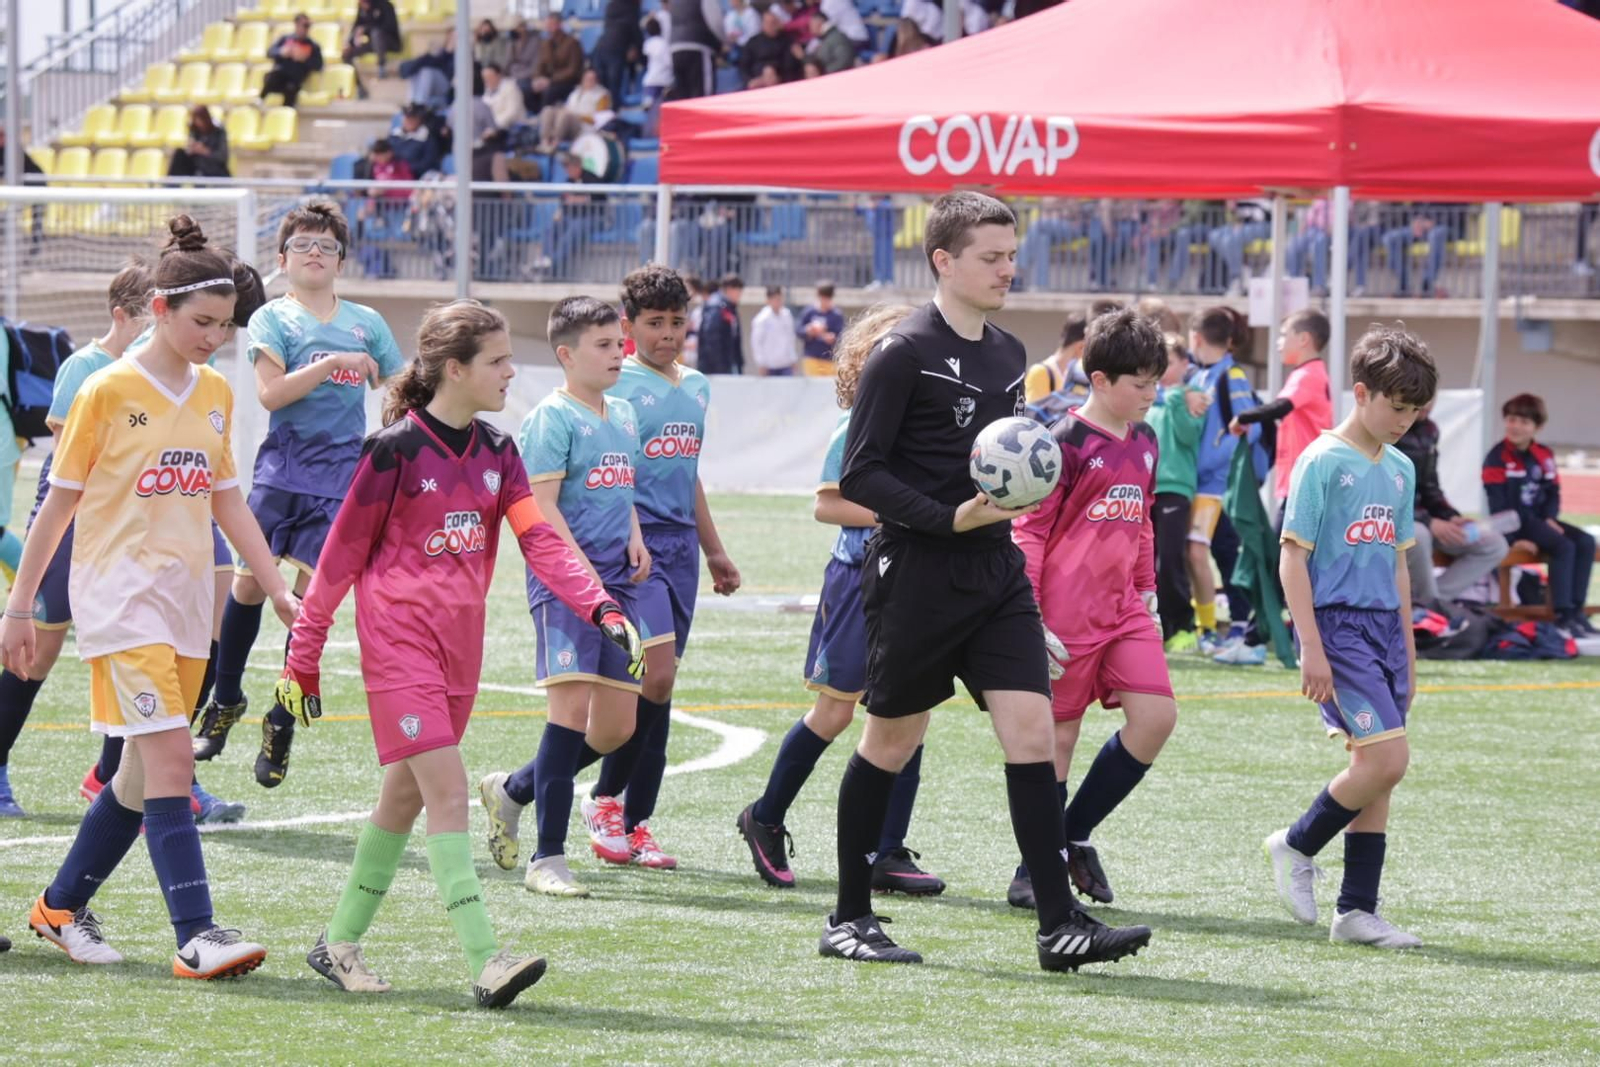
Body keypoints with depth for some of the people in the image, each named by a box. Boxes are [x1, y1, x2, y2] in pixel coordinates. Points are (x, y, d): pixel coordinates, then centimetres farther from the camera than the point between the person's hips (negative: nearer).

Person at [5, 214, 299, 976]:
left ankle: (62, 907, 25)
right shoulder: (109, 392, -7)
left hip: (187, 601, 7)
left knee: (147, 772, 8)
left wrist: (279, 590, 14)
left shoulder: (216, 395, 9)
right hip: (120, 597, -6)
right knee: (170, 760, -16)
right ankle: (196, 937, -20)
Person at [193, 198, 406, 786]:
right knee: (250, 581, -2)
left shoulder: (367, 323, 11)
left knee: (310, 593, -3)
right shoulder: (273, 318, 3)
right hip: (282, 466, -1)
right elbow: (270, 392, -12)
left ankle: (283, 720, 6)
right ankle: (225, 699, 17)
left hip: (340, 473, 1)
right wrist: (332, 363, -16)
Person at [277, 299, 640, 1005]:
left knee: (407, 794, 12)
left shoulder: (496, 452, 8)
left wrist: (601, 608, -16)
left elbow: (539, 540, -1)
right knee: (446, 790, -15)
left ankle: (340, 943, 25)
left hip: (459, 642, 7)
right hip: (399, 639, -7)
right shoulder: (396, 450, -11)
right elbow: (343, 554, -6)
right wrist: (303, 656, -2)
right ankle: (484, 962, -22)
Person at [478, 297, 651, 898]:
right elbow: (541, 507, -14)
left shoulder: (623, 416, 17)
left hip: (615, 581, 8)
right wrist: (584, 574, -21)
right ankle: (548, 859, -11)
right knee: (573, 705, -15)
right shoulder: (552, 418, -7)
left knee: (618, 725, 7)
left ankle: (512, 791, 28)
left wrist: (635, 539, 10)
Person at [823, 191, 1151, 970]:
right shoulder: (904, 352, -10)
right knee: (891, 742, 4)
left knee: (1031, 731, -6)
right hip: (916, 575, -6)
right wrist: (950, 518, -21)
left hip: (996, 574, 6)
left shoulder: (1007, 355, 14)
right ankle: (848, 919, 17)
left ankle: (1059, 925, -9)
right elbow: (860, 474, -13)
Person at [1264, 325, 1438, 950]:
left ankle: (1357, 910, 10)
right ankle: (1296, 847, 4)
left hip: (1383, 625, 7)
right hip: (1337, 623, -7)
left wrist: (1407, 652, 20)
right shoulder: (1323, 462, -9)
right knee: (1387, 757, -16)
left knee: (1377, 768, 5)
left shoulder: (1399, 470, 13)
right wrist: (1311, 647, -16)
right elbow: (1292, 557, -11)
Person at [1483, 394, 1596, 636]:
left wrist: (1550, 518, -5)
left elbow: (1553, 493, 14)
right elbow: (1499, 505, -12)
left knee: (1586, 542, -12)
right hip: (1515, 523, -7)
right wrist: (1514, 538, -18)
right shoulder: (1498, 457, -9)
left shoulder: (1544, 456, 9)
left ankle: (1576, 609, -13)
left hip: (1539, 519, 7)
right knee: (1564, 547, -26)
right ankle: (1563, 615, -24)